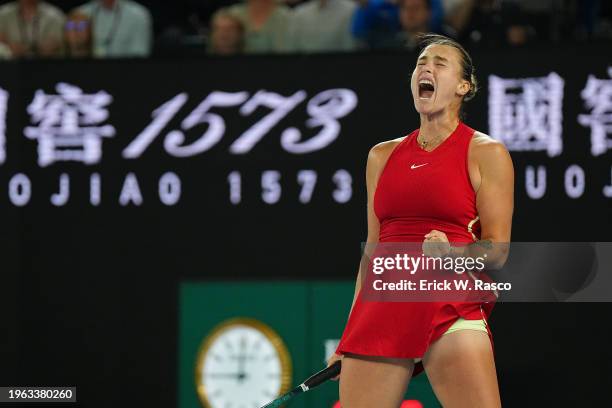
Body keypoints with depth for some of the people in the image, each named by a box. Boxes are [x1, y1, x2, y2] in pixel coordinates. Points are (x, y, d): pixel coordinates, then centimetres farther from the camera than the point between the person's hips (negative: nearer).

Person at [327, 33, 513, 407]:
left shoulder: (486, 152, 3)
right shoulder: (383, 156, 17)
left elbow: (497, 250, 0)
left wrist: (452, 252, -21)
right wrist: (349, 339, 18)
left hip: (452, 309, -4)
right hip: (381, 308, 4)